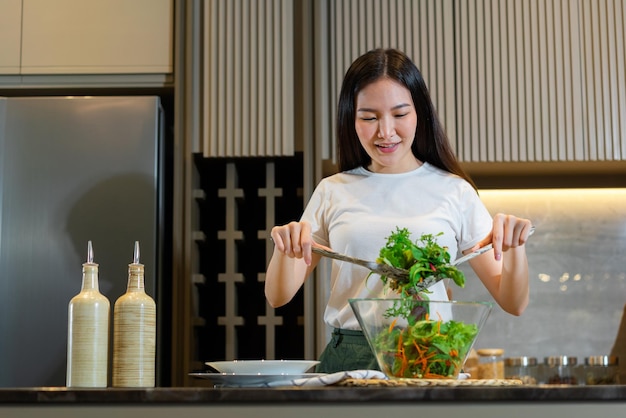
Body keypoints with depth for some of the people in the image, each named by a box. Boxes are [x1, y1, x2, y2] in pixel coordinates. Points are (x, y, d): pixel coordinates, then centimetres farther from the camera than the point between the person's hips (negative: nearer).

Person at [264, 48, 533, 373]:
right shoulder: (333, 192, 13)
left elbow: (513, 304, 10)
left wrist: (515, 246, -9)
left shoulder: (454, 192, 9)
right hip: (348, 356, 1)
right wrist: (285, 247, -7)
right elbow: (277, 297, 13)